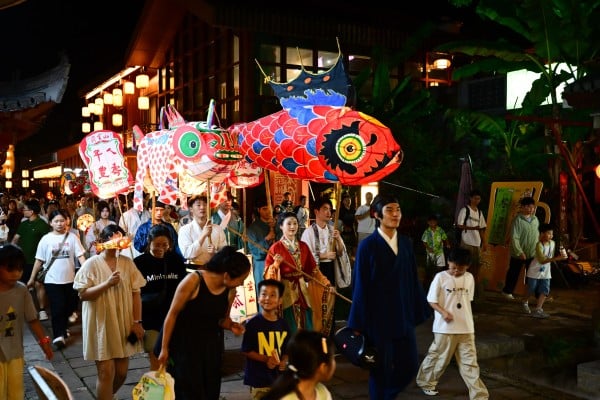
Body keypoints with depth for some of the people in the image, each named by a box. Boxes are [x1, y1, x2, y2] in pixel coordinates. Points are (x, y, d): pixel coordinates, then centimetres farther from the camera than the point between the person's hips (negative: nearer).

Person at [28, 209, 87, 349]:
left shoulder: (72, 237, -3)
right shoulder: (46, 239, -3)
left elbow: (80, 256, -6)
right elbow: (39, 260, 3)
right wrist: (32, 279, 6)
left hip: (69, 279, 2)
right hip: (52, 279, -2)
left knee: (69, 306, 14)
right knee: (57, 307, -8)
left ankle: (62, 328, 37)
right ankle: (59, 335, -6)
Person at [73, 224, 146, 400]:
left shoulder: (127, 263, 1)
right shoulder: (91, 264, -7)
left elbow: (136, 294, 2)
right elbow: (83, 294, -12)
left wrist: (137, 322, -3)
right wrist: (107, 284, -23)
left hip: (124, 324, 4)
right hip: (102, 325, -4)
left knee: (122, 371, 13)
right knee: (106, 372, -3)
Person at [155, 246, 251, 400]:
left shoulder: (231, 291, -5)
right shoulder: (193, 280, -21)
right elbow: (172, 314, -13)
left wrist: (231, 325, -12)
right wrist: (164, 348, -10)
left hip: (209, 346, 5)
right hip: (182, 342, -5)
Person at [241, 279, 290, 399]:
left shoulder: (283, 324, 2)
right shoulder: (253, 323, -12)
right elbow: (246, 350, -10)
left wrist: (284, 361, -9)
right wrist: (266, 359, -21)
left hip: (278, 377, 5)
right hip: (258, 378, -5)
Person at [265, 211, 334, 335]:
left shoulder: (303, 246, 8)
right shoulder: (276, 248, -5)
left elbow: (313, 269, 12)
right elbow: (268, 273, -6)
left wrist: (327, 284, 7)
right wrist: (276, 264, -24)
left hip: (302, 290, 5)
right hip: (286, 291, -4)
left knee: (306, 326, 5)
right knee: (290, 327, -3)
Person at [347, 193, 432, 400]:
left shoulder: (406, 243, 6)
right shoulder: (368, 246, -10)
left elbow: (413, 280, 9)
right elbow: (360, 286, -10)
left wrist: (420, 311, 8)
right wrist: (358, 324, -9)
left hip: (403, 316, 5)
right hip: (378, 318, -5)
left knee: (410, 366, 9)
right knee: (380, 370, 5)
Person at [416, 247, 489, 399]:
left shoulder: (469, 278, 4)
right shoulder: (441, 277, -10)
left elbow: (468, 300, 15)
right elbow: (432, 301, -8)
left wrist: (467, 320, 13)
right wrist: (443, 312, -24)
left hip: (466, 328, 4)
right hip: (445, 328, -4)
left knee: (470, 361, 6)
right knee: (438, 357, 9)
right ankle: (425, 382, 31)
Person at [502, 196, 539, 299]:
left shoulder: (535, 219, 3)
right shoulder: (518, 220, -14)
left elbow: (537, 235, 13)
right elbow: (514, 238, -17)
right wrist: (520, 252, -19)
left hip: (532, 253, 4)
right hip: (518, 253, -4)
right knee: (514, 273, 11)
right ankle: (507, 291, 29)